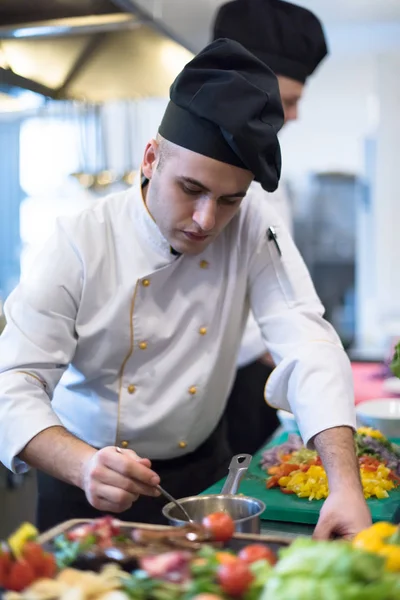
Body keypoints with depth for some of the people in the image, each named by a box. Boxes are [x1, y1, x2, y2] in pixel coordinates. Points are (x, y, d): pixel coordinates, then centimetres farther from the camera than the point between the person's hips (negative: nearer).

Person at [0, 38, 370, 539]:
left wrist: (346, 486, -35)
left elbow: (307, 343, -22)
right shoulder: (82, 242, -20)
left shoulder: (253, 230, -14)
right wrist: (83, 465, -41)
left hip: (200, 472, 2)